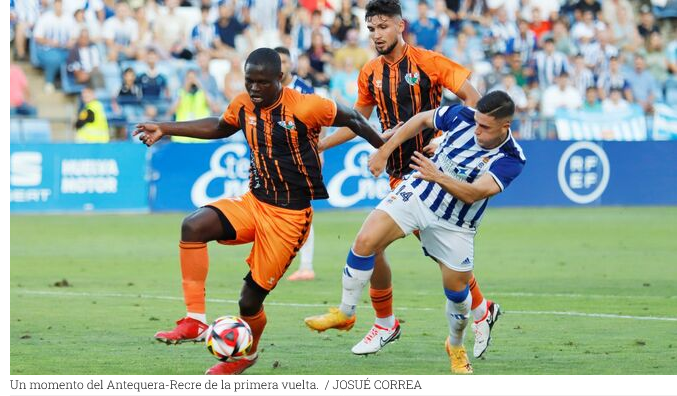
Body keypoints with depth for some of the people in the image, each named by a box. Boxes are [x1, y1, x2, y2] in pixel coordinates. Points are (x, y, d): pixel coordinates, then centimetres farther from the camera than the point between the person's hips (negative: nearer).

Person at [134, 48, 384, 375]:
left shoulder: (306, 108, -17)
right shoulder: (243, 106, 1)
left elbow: (352, 119, -2)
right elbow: (218, 127, 23)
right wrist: (165, 129, 18)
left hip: (289, 216, -5)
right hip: (253, 202, 5)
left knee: (250, 299, -2)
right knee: (193, 226, -23)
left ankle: (247, 353, 32)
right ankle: (195, 320, -19)